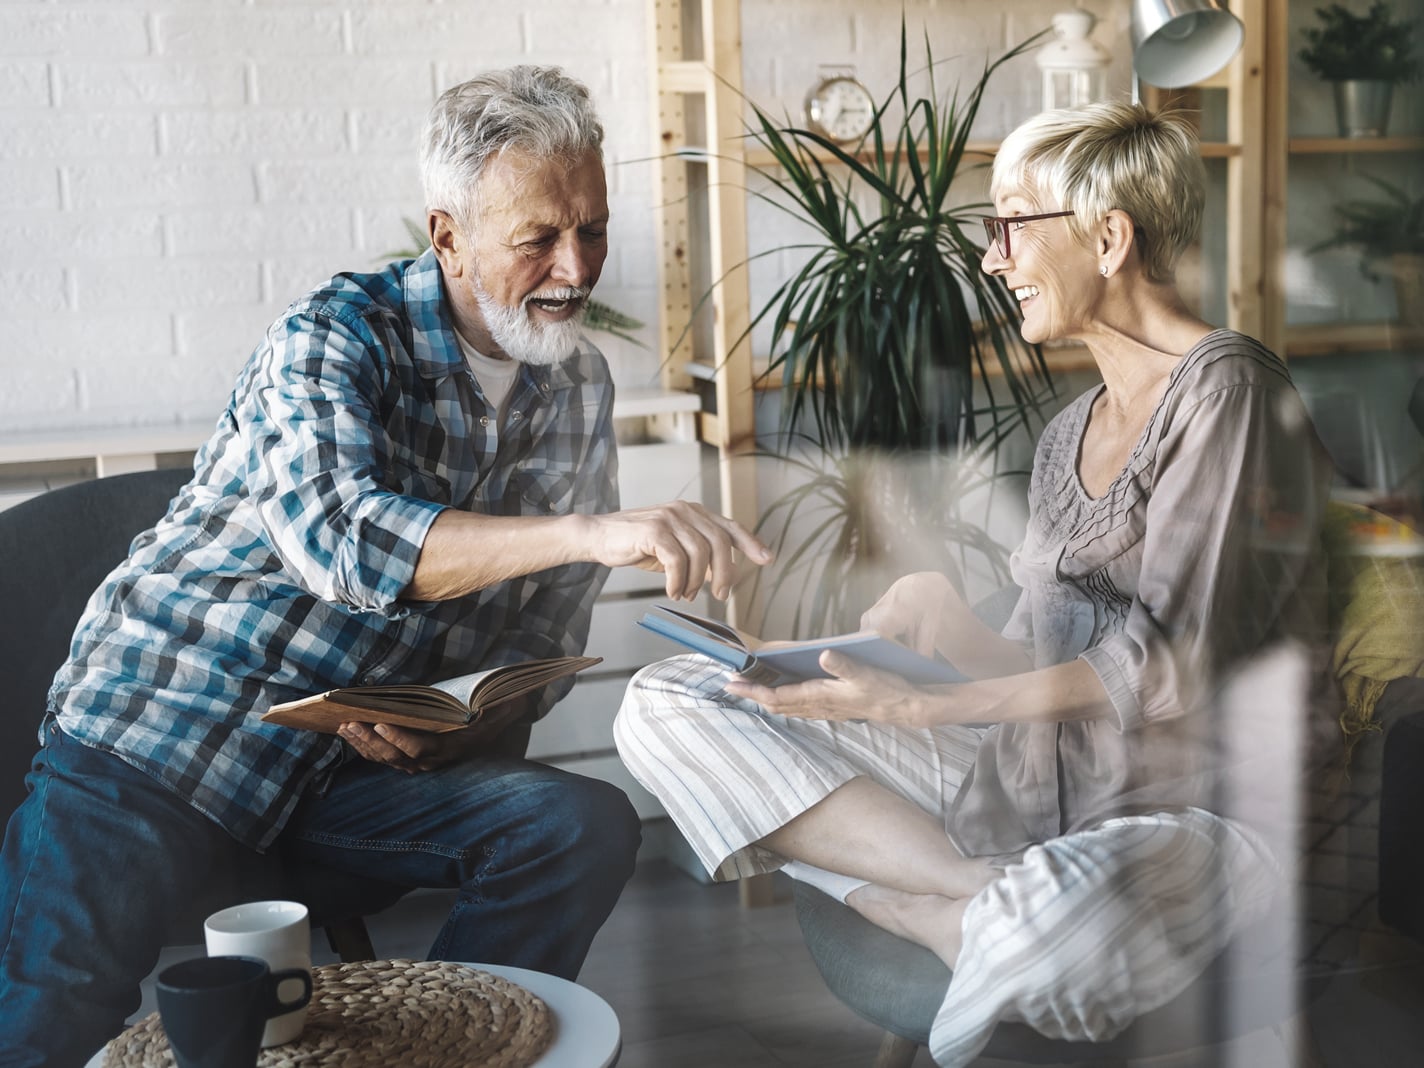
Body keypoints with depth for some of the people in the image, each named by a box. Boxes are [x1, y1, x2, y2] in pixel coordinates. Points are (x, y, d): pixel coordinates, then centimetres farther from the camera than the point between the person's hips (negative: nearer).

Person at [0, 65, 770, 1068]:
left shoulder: (581, 386, 5)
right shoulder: (339, 335, -13)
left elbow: (547, 627, 9)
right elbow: (336, 534, -32)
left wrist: (465, 727, -13)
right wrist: (591, 531, -43)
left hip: (371, 768, 5)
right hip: (159, 736, -5)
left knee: (586, 826, -19)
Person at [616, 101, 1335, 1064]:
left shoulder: (1227, 389, -9)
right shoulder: (1070, 433, 17)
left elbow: (1165, 668, -16)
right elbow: (1051, 665, 15)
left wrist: (915, 706, -18)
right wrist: (947, 629, -4)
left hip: (1192, 807, -8)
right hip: (1032, 786, 9)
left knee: (1052, 930, -47)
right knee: (665, 704, -5)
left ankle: (1004, 932, -10)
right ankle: (985, 902, -17)